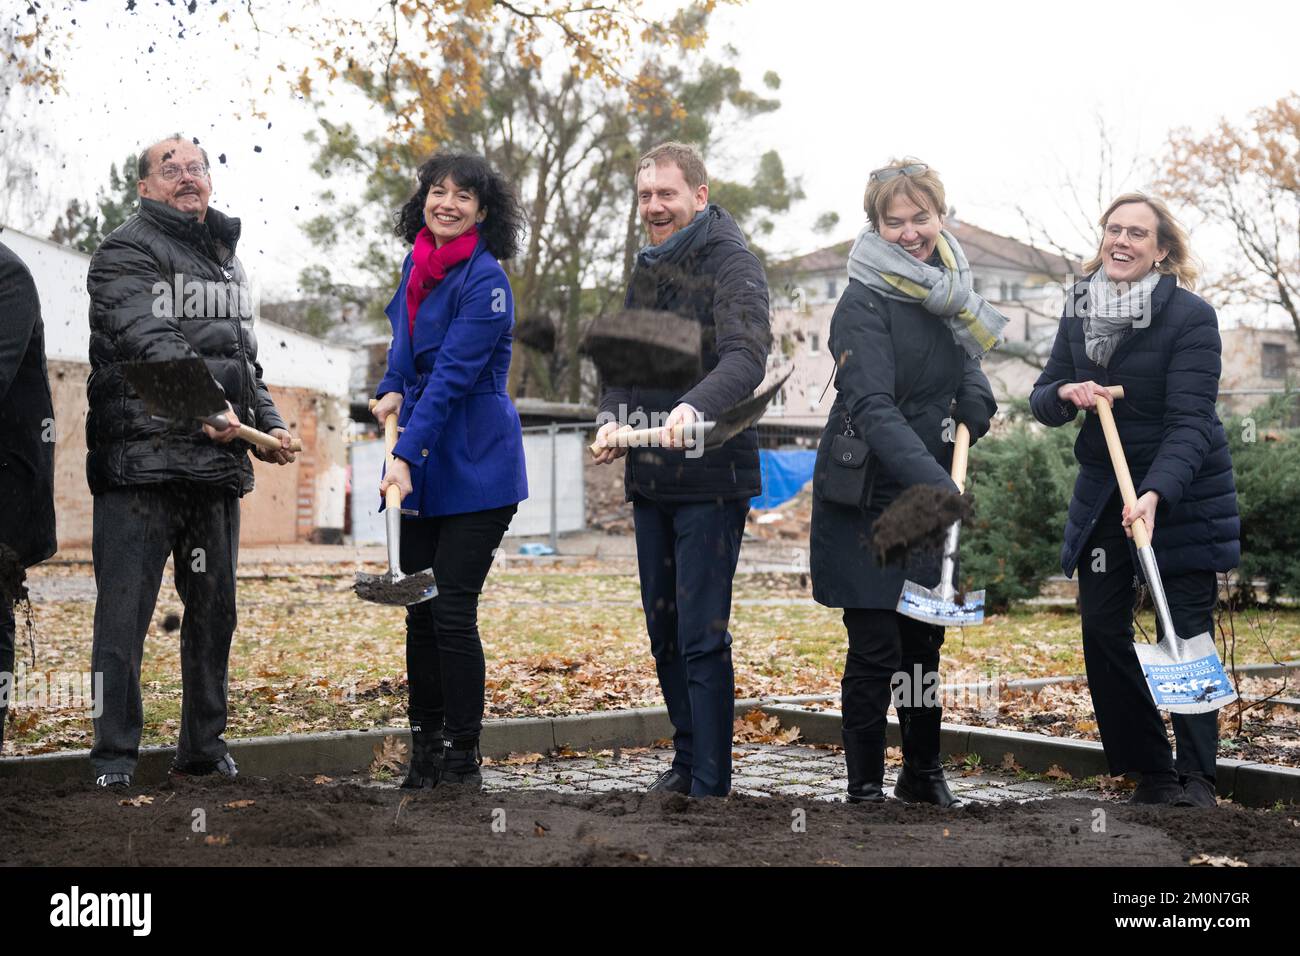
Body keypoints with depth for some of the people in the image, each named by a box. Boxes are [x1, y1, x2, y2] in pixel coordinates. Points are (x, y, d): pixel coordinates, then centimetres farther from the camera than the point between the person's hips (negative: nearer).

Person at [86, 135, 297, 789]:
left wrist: (267, 423, 10)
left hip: (218, 465, 7)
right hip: (140, 462, -7)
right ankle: (114, 754, 5)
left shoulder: (228, 261, 22)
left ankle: (204, 746, 24)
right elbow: (150, 340, -20)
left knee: (214, 610, 12)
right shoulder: (127, 252, -2)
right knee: (124, 611, -4)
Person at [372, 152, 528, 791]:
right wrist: (392, 390, 6)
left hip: (475, 469, -7)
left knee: (452, 610, -8)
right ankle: (424, 751, 18)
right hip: (420, 470, 7)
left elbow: (452, 375, -20)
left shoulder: (485, 281, -12)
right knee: (420, 610, 8)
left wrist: (406, 454, -26)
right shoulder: (418, 264, 11)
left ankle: (464, 759, 4)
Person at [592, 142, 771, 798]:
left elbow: (746, 357, -27)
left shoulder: (732, 265, -11)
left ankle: (710, 784, 0)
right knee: (664, 631, 15)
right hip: (649, 479, 8)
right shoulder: (646, 268, 13)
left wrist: (694, 407, -45)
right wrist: (611, 416, -5)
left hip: (711, 479, -8)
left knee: (702, 637, -8)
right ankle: (688, 758, 30)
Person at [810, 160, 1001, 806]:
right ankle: (865, 789, 9)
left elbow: (962, 358, 22)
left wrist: (976, 396, -2)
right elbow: (874, 409, -27)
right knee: (876, 649, -3)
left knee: (925, 641, 15)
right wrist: (934, 484, -40)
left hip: (929, 495, 7)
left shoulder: (946, 290, 8)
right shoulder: (865, 303, -16)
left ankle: (923, 776, 30)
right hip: (867, 499, -7)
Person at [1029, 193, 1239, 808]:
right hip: (1101, 490, 5)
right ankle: (1150, 769, 16)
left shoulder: (1191, 317, -14)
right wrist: (1066, 394, -19)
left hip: (1181, 493, -5)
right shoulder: (1080, 310, 4)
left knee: (1186, 634, -2)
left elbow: (1188, 421, -22)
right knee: (1102, 630, 4)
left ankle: (1196, 778, 8)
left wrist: (1155, 495, -36)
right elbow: (1042, 399, 5)